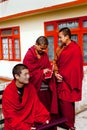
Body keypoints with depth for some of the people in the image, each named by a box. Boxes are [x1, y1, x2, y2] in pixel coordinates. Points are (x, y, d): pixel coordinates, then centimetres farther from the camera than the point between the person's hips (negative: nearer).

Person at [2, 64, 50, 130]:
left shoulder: (30, 87, -1)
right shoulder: (8, 92, -13)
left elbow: (37, 105, 2)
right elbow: (10, 116, -14)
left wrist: (44, 118, -11)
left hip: (30, 124, 4)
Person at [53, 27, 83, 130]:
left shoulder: (75, 48, -12)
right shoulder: (60, 48, 12)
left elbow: (73, 66, -16)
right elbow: (55, 61, 10)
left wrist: (62, 75, -12)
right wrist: (56, 73, -7)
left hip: (68, 81, -7)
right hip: (61, 79, 7)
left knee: (66, 102, 0)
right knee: (60, 101, 11)